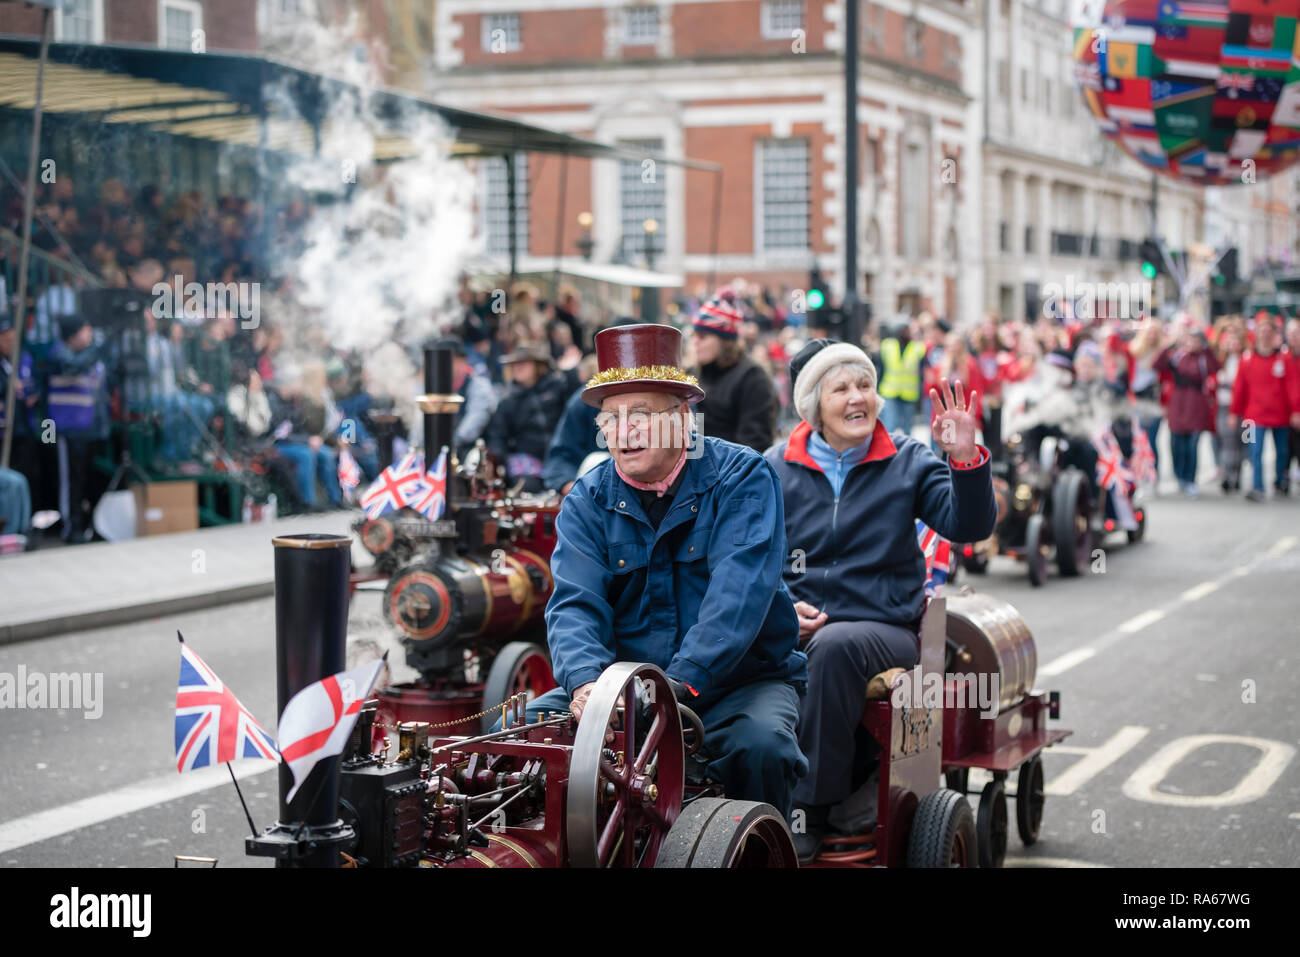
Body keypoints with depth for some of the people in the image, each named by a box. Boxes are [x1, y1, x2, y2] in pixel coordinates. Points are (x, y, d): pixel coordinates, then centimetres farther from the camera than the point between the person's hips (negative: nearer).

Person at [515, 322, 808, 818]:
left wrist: (679, 683, -34)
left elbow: (739, 593, -20)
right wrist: (585, 681, -31)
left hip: (739, 679, -3)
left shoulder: (743, 478, -7)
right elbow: (575, 604, -8)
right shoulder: (588, 500, 4)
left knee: (759, 744, -34)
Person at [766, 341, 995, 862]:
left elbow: (969, 526, -4)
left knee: (835, 646, -36)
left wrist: (965, 458, -20)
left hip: (885, 627, -1)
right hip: (795, 626, 1)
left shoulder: (907, 461, 8)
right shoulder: (777, 467, 11)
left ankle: (811, 813, -30)